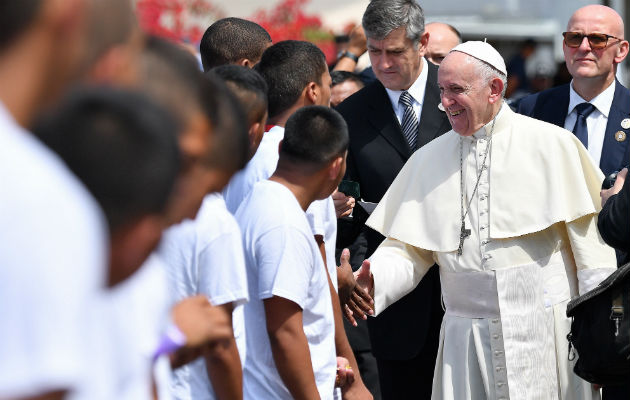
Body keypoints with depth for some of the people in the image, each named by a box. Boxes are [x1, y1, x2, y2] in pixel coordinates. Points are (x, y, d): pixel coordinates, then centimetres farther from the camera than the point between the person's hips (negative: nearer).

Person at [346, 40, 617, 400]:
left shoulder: (551, 144, -1)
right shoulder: (428, 159, 10)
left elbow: (590, 242, -1)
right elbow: (408, 249, 8)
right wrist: (372, 281, -13)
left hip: (544, 334, -3)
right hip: (467, 340, 3)